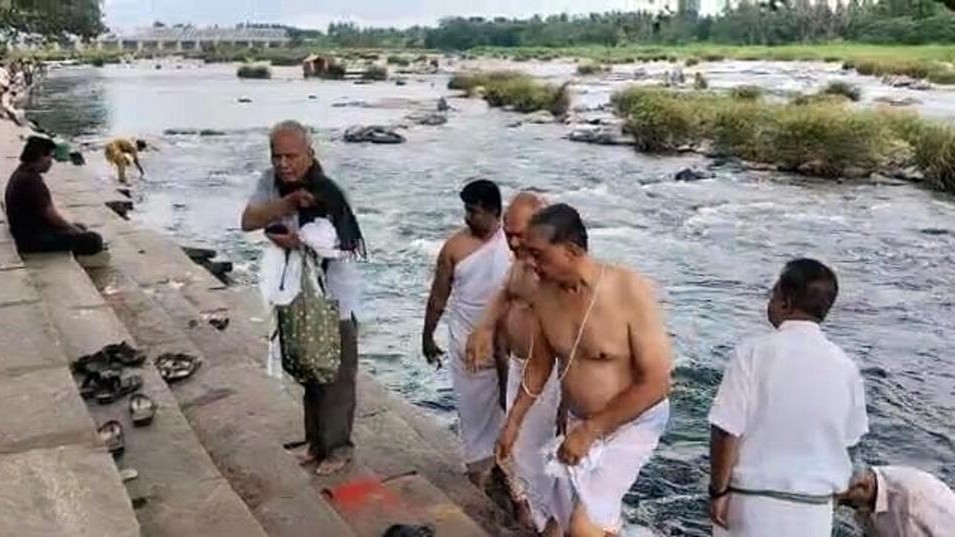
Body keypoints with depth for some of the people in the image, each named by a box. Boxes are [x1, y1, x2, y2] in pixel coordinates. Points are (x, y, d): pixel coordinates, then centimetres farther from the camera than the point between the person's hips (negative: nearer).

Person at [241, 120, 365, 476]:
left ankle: (338, 447, 24)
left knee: (336, 375, 7)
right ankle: (316, 441, 37)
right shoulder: (271, 181, -4)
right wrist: (289, 204, -28)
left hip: (333, 298, -7)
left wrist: (284, 239, -20)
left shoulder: (326, 194, -24)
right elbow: (248, 221, -15)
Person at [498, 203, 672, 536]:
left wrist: (590, 430, -23)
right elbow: (540, 364, 7)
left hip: (632, 424, -6)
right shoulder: (544, 294, -9)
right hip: (578, 421, 6)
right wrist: (513, 422, 10)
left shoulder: (631, 293, -27)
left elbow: (656, 382, -24)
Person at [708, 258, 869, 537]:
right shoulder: (844, 366, -5)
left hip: (752, 502, -3)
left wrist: (718, 491, -6)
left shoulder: (753, 353, -16)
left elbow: (726, 432, -18)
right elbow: (849, 438, 5)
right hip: (814, 509, 3)